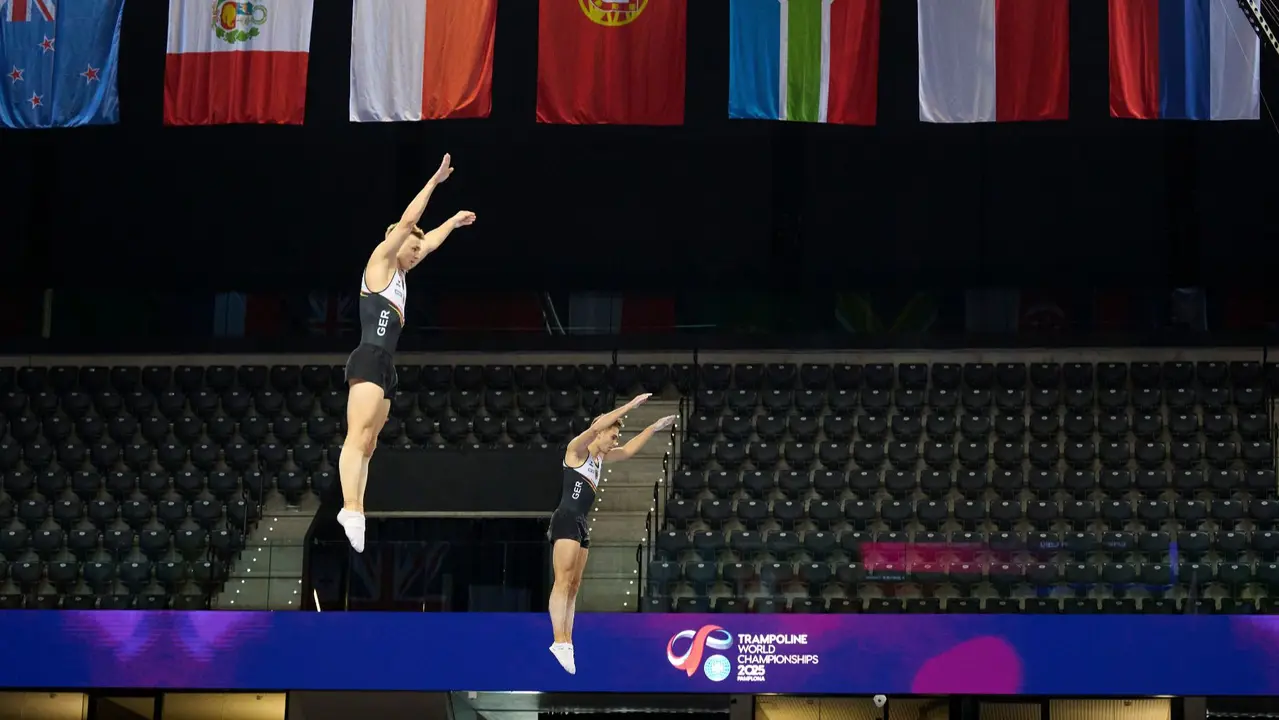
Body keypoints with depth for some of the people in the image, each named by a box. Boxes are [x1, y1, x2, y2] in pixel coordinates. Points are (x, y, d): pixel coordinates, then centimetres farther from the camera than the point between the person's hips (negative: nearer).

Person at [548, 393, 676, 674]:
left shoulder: (599, 457, 19)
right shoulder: (577, 449, -5)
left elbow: (628, 450, 31)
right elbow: (597, 426, -21)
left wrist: (654, 428, 27)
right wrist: (631, 405, -20)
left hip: (580, 524, 10)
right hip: (566, 520, -10)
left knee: (573, 586, 4)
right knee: (563, 580, -17)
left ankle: (566, 643, 1)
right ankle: (560, 641, -26)